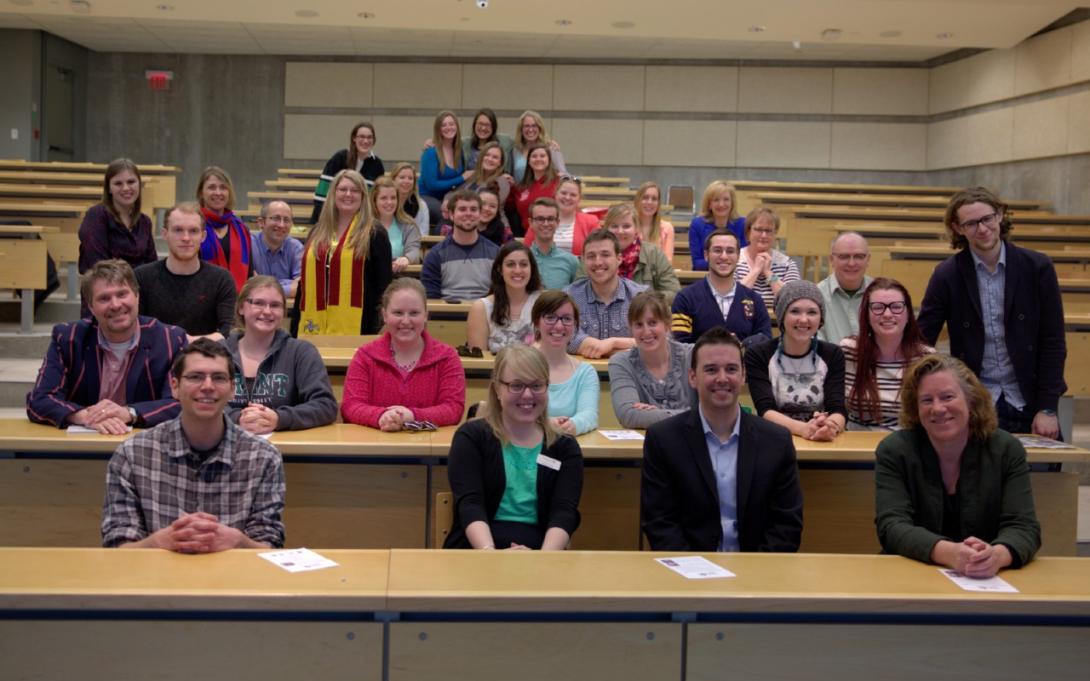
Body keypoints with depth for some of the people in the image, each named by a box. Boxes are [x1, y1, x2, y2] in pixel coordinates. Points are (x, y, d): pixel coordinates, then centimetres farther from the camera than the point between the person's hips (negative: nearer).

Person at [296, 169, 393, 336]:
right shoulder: (317, 233, 15)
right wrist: (296, 326, 14)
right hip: (315, 326, 5)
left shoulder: (375, 234, 0)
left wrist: (378, 328, -10)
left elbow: (384, 284, -3)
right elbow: (305, 280, 18)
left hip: (356, 327, -4)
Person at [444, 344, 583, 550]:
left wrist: (543, 559, -23)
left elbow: (565, 511, -3)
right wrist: (489, 553, -26)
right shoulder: (471, 436, 6)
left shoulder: (565, 447, 11)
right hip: (475, 553, -1)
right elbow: (469, 504, -7)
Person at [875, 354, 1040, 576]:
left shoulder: (1006, 450, -1)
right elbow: (892, 527, -15)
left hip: (988, 581, 2)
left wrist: (996, 556, -32)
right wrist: (950, 554, -33)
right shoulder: (894, 451, -5)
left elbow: (1024, 527, -9)